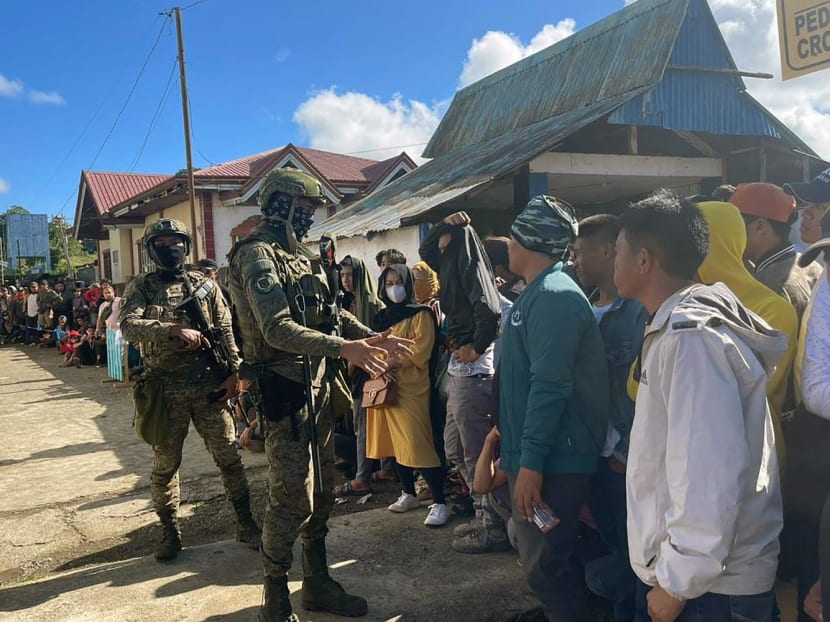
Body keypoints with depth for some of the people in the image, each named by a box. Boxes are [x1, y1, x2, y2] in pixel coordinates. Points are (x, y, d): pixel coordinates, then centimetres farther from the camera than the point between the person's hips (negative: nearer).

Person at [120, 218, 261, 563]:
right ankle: (170, 531, 25)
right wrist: (175, 330, -28)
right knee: (164, 465, 9)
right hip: (165, 390, -1)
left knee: (229, 457, 4)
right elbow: (129, 325, -16)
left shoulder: (204, 283, 7)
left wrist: (233, 373, -3)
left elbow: (226, 329, 5)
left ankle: (245, 523, 18)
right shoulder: (141, 287, 3)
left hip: (209, 384, 1)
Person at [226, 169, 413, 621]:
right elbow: (278, 330, -24)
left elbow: (331, 312, 20)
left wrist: (370, 337, 6)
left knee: (322, 492, 15)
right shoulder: (258, 254, -13)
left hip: (316, 385, 9)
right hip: (284, 389, -9)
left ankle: (317, 583, 30)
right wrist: (343, 348, -30)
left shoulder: (300, 255, 15)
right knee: (293, 497, -4)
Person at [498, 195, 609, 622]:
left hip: (551, 460, -10)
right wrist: (511, 449, 24)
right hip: (530, 453, 10)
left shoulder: (553, 296, -18)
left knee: (544, 566, -1)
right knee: (540, 558, 21)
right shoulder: (538, 293, 15)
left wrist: (531, 463, -25)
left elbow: (549, 386, -25)